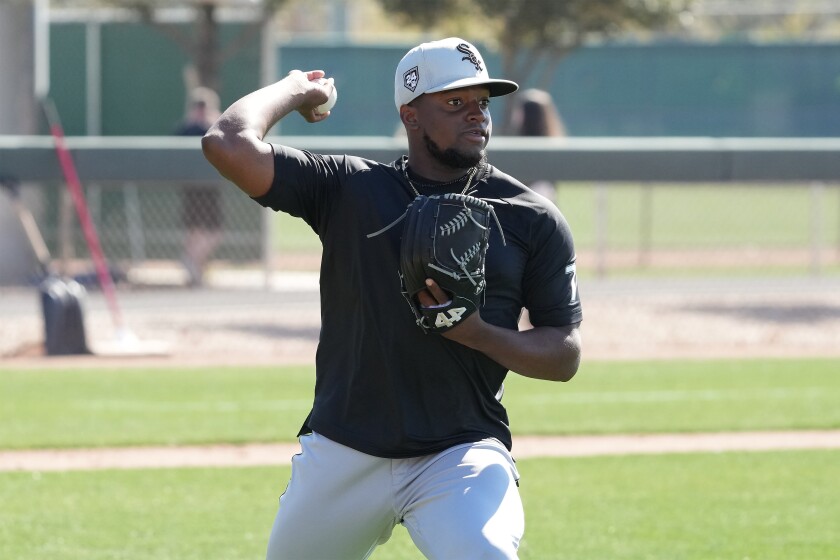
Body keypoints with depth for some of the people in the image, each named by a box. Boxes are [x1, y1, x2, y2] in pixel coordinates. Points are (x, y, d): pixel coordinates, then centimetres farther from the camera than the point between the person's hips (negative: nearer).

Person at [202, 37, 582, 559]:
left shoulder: (532, 219, 2)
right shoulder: (350, 189, 1)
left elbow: (567, 355, 2)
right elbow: (229, 145, -11)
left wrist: (476, 333, -15)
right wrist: (297, 89, 4)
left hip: (464, 454, -2)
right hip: (343, 455, 2)